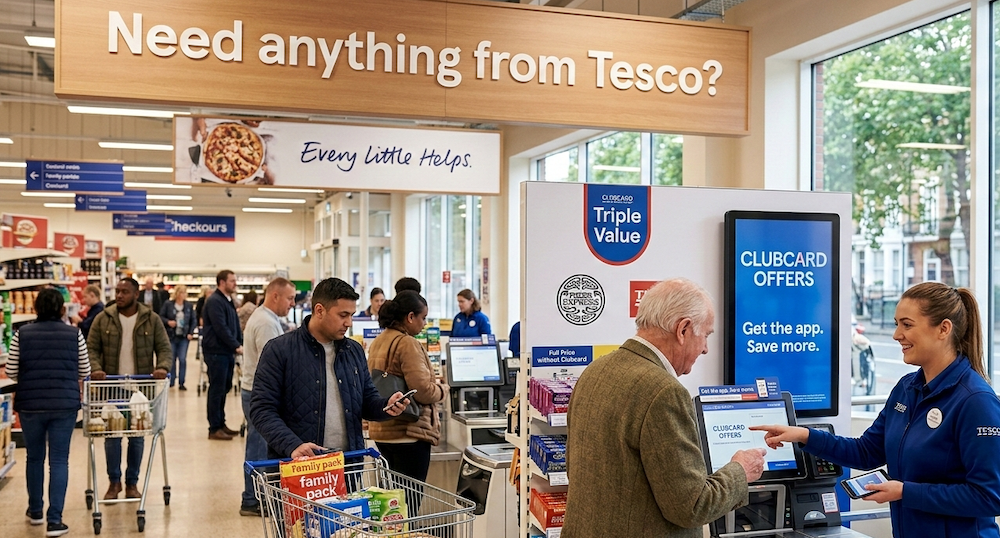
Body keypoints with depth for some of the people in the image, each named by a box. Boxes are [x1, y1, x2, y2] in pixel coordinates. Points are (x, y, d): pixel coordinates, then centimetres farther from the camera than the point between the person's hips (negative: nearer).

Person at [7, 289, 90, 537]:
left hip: (30, 404, 1)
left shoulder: (22, 334, -3)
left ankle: (35, 510, 33)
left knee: (34, 457, 18)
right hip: (64, 404, -1)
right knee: (59, 460, 3)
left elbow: (11, 372, 1)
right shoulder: (74, 334, -4)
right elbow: (85, 372, 2)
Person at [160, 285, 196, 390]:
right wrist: (168, 322, -14)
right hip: (171, 336, -1)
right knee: (171, 360, 5)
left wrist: (191, 333, 0)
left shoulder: (189, 306, 4)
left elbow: (193, 320, 9)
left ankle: (181, 382, 3)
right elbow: (161, 316, 4)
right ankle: (171, 381, 18)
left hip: (184, 337, 1)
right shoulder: (168, 304, -2)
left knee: (182, 359, -4)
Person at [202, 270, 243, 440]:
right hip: (216, 352, -9)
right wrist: (236, 346, -17)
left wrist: (239, 344, 3)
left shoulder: (228, 301, 16)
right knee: (216, 389, -4)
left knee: (224, 388, 14)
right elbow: (221, 328, -20)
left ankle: (221, 424, 23)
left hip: (227, 352, 9)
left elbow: (236, 326, 17)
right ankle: (214, 429, 3)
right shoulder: (214, 301, -13)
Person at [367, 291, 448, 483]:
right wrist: (443, 389, -1)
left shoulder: (377, 343, 10)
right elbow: (424, 392, -22)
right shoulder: (408, 344, -17)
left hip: (381, 431, 9)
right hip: (409, 433, -9)